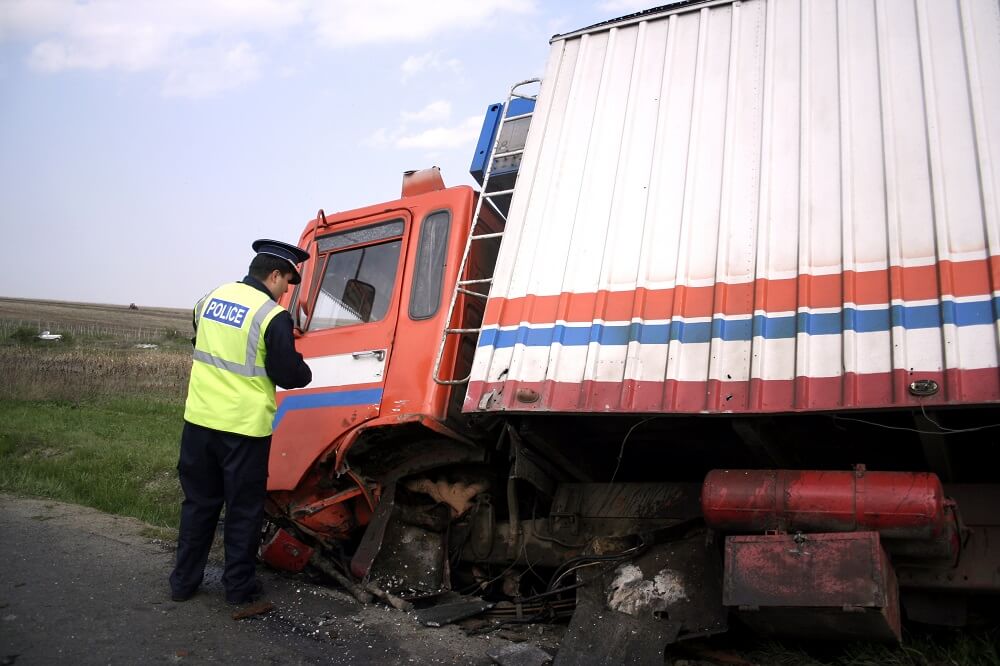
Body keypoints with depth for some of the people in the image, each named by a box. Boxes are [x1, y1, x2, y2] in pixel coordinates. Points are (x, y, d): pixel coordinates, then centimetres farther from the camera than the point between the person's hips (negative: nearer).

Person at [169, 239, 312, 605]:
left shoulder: (210, 299, 5)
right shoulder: (273, 316, -16)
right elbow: (288, 374, -12)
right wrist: (306, 373, 8)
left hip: (199, 419, 6)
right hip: (244, 426, -6)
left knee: (198, 502, 18)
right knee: (244, 509, 9)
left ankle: (184, 581, 27)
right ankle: (239, 585, 20)